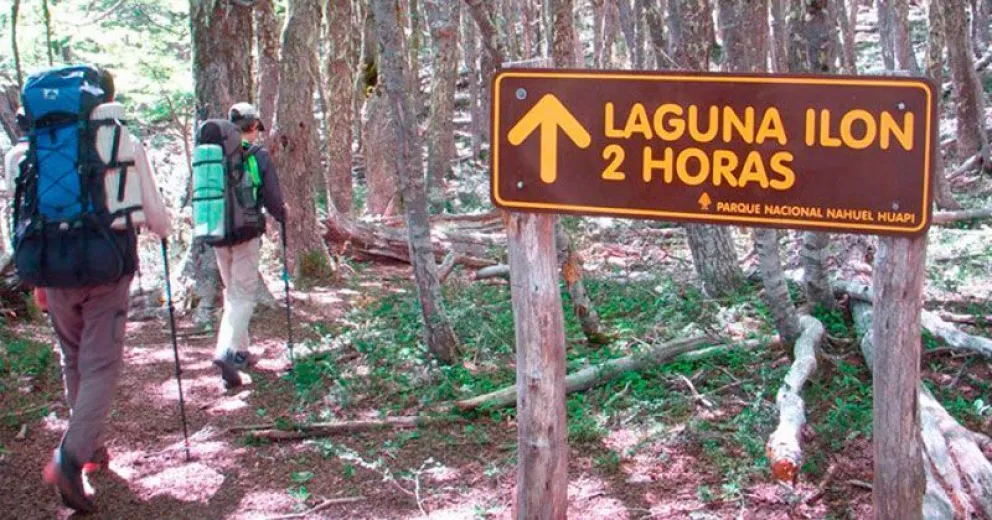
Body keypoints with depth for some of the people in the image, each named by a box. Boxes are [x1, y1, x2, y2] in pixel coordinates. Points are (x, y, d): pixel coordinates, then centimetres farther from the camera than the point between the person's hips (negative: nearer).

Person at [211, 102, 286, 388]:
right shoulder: (259, 155, -8)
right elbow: (273, 199, -5)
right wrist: (282, 216, 16)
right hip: (247, 235, -5)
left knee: (232, 293, 19)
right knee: (243, 296, -2)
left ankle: (241, 351, 26)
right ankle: (226, 351, -20)